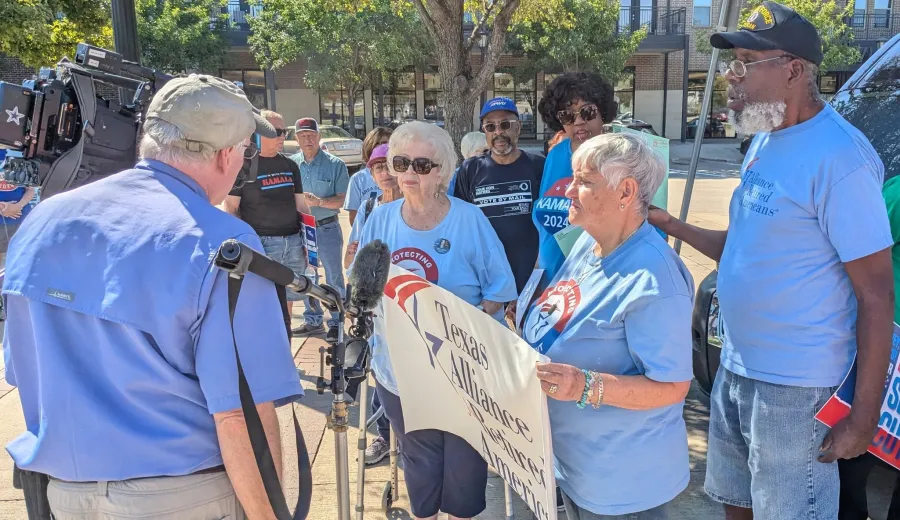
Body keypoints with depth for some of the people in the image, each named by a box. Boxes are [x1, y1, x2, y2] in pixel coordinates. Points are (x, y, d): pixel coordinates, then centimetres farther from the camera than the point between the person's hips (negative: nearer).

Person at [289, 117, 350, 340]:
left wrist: (319, 201, -22)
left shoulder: (335, 165, -6)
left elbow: (343, 199, -10)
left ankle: (336, 322, 15)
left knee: (334, 278, 3)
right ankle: (313, 320, 29)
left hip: (327, 229, -4)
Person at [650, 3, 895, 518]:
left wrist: (864, 415, -17)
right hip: (736, 368, 8)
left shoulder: (840, 157, -19)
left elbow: (877, 295, -17)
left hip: (794, 385, -8)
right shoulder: (764, 141, 8)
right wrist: (672, 226, 5)